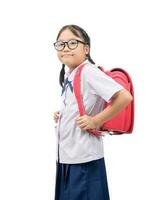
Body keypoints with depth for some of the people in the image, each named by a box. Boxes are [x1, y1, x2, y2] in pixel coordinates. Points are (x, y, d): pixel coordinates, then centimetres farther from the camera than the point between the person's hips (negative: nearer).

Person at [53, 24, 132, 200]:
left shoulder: (88, 72, -17)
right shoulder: (68, 74, 9)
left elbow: (125, 97, -27)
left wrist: (96, 121, -20)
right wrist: (60, 115, 8)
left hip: (84, 158, -9)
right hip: (66, 154, 9)